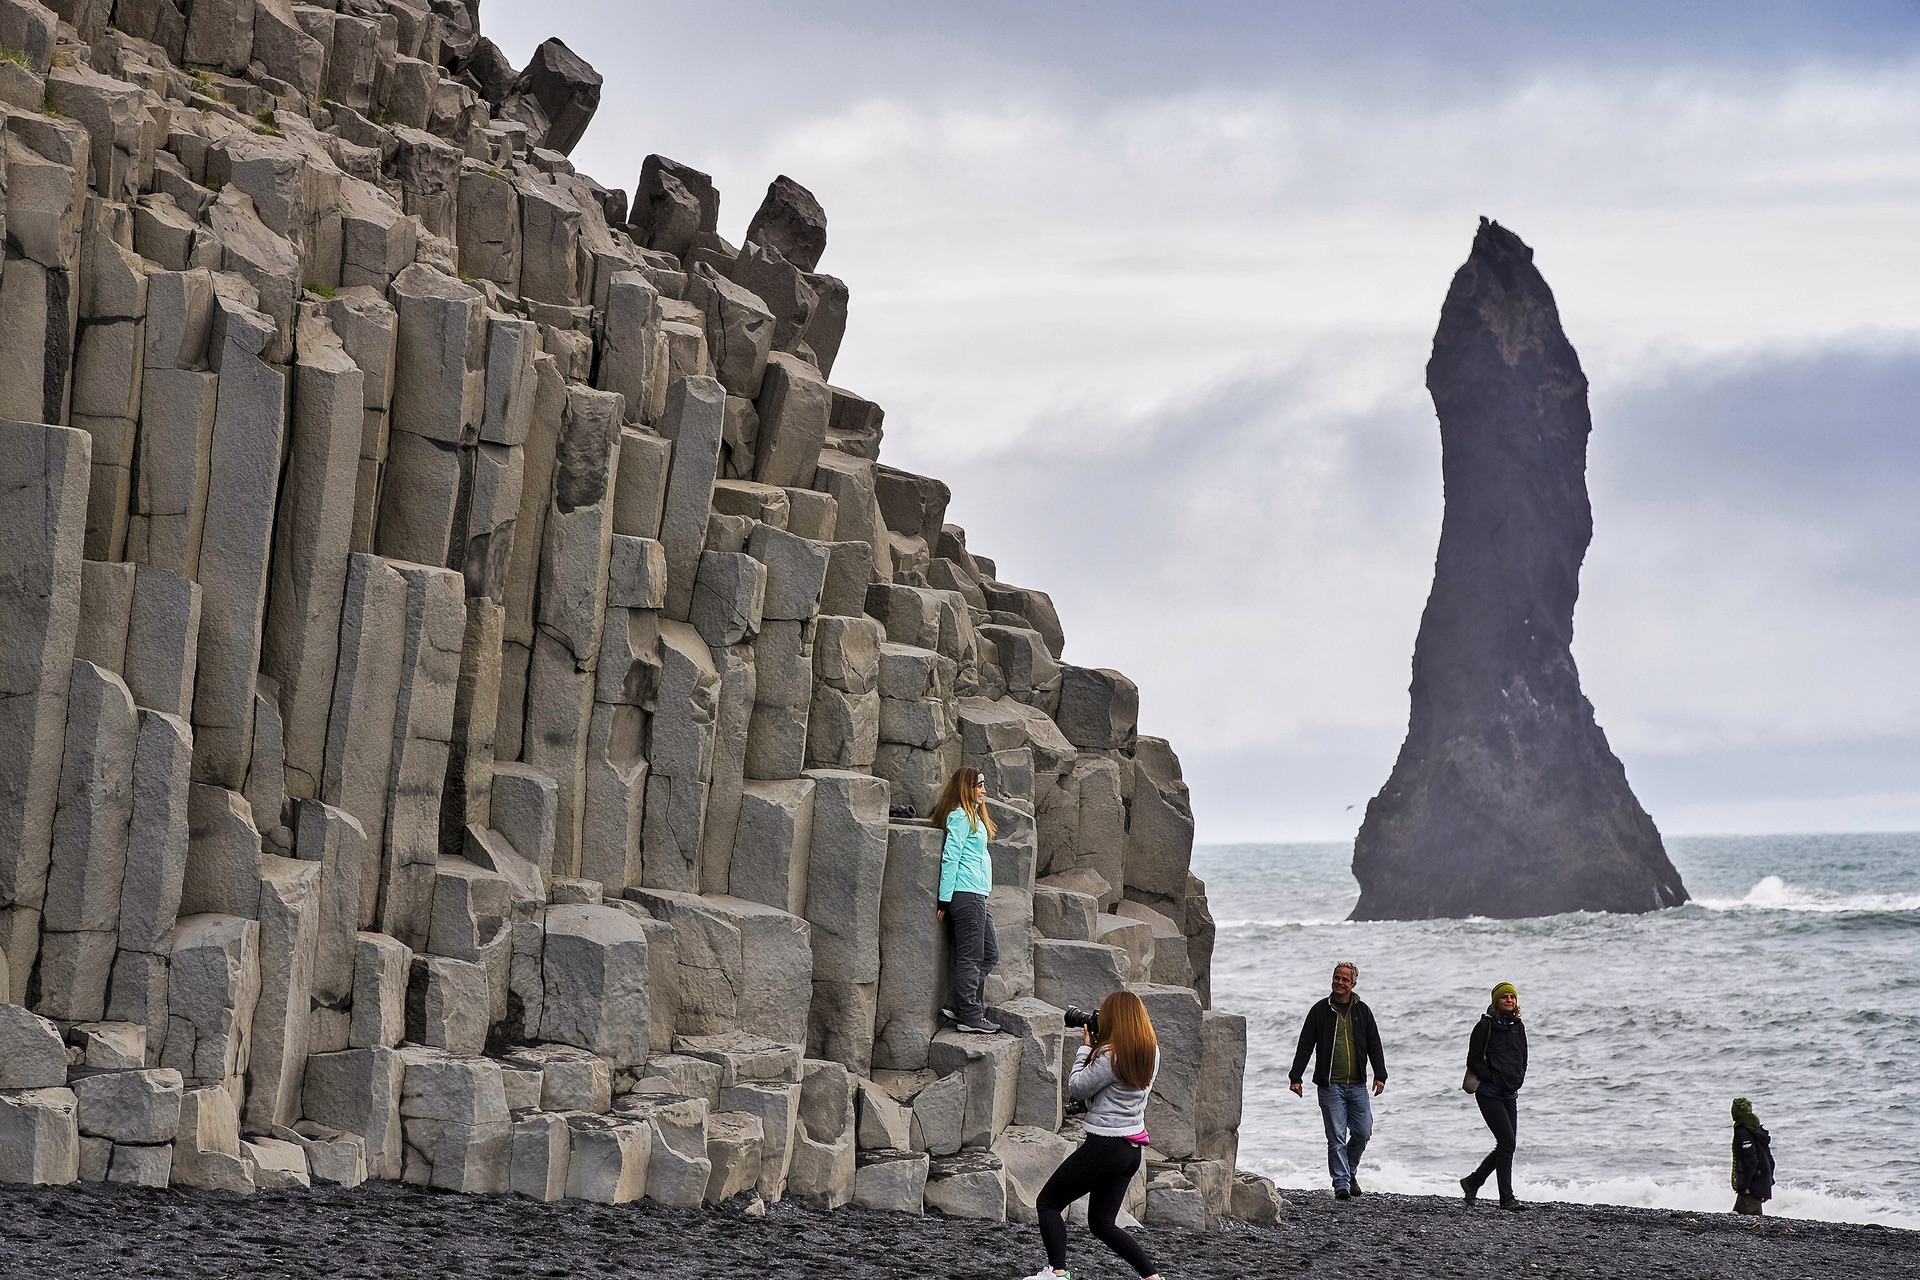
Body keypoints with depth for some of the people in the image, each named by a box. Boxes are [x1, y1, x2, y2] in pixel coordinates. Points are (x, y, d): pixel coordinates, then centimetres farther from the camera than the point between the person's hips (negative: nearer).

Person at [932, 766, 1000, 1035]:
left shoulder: (974, 816, 19)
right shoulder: (960, 817, -11)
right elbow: (950, 858, -15)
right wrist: (945, 899, -17)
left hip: (977, 896, 10)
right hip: (966, 894, -10)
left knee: (989, 954, 11)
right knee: (970, 957, -6)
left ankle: (959, 1007, 11)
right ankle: (969, 1016, -3)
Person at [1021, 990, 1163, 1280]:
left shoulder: (1110, 1055, -19)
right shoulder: (1150, 1052, 5)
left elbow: (1077, 1088, -10)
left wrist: (1085, 1047, 0)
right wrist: (1093, 1049, 6)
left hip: (1105, 1147, -8)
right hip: (1133, 1149, 8)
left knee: (1048, 1202, 3)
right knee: (1102, 1223, 17)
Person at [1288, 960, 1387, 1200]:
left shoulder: (1362, 1011, 10)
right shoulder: (1320, 1010, 3)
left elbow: (1374, 1045, 11)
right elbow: (1305, 1045, 4)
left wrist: (1380, 1076, 1)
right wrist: (1295, 1077, -2)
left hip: (1357, 1085, 3)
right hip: (1330, 1086, -3)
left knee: (1363, 1133, 2)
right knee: (1337, 1138, -6)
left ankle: (1349, 1172, 26)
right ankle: (1341, 1184, -4)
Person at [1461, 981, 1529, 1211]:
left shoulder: (1518, 1027, 13)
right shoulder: (1485, 1026, -5)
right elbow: (1473, 1061, -6)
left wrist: (1517, 1079, 7)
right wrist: (1492, 1078, -14)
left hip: (1510, 1094, 7)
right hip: (1489, 1094, -7)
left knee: (1506, 1145, 7)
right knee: (1507, 1142, -14)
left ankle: (1472, 1182, 25)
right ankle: (1507, 1198, -9)